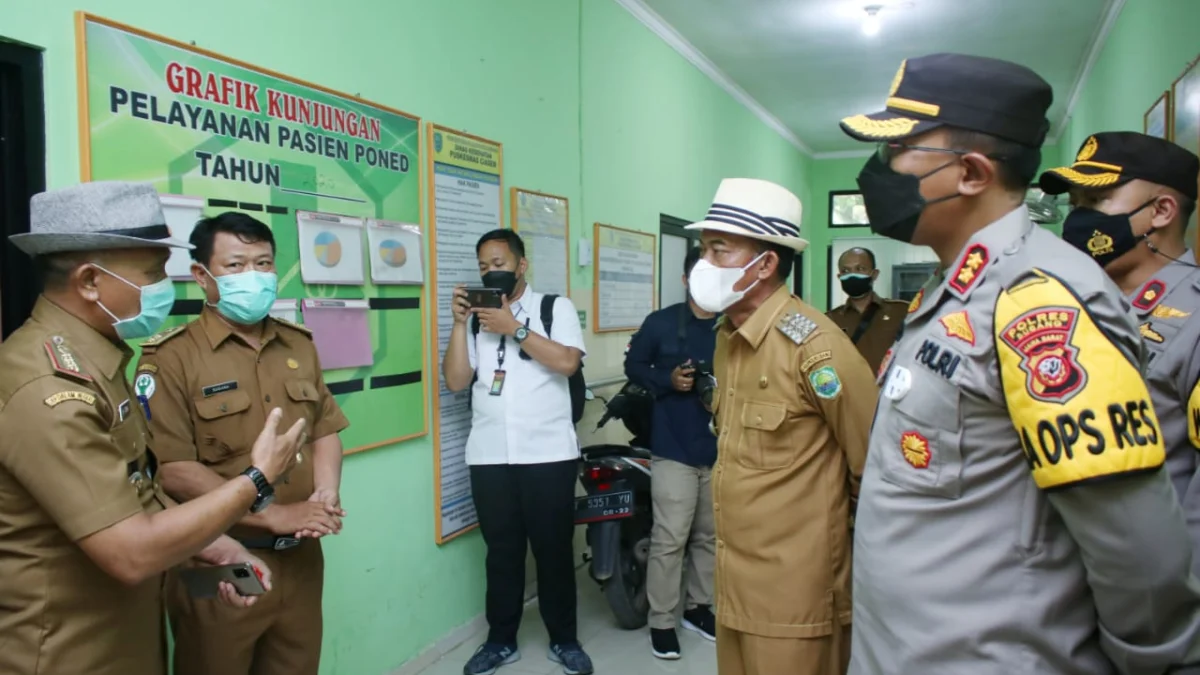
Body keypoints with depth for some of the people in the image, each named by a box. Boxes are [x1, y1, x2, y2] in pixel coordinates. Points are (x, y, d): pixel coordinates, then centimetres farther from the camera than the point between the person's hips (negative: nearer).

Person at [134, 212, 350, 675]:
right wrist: (275, 516, -17)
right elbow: (173, 470, -17)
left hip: (301, 558, 5)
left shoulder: (299, 345, 8)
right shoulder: (171, 357, -11)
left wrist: (326, 497, -9)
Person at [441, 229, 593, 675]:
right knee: (502, 551, 12)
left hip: (548, 454, -2)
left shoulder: (556, 307, 2)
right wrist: (460, 323, -7)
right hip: (489, 456, 3)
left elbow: (567, 362, -14)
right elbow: (456, 381, 2)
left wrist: (515, 328, -15)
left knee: (554, 549, 8)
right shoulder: (476, 316, 9)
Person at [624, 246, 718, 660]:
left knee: (710, 536, 15)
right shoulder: (660, 323, -1)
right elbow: (633, 366, 7)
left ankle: (698, 607, 32)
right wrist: (668, 381, -10)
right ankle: (661, 621, 10)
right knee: (669, 539, -4)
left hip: (720, 447, 3)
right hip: (674, 448, -3)